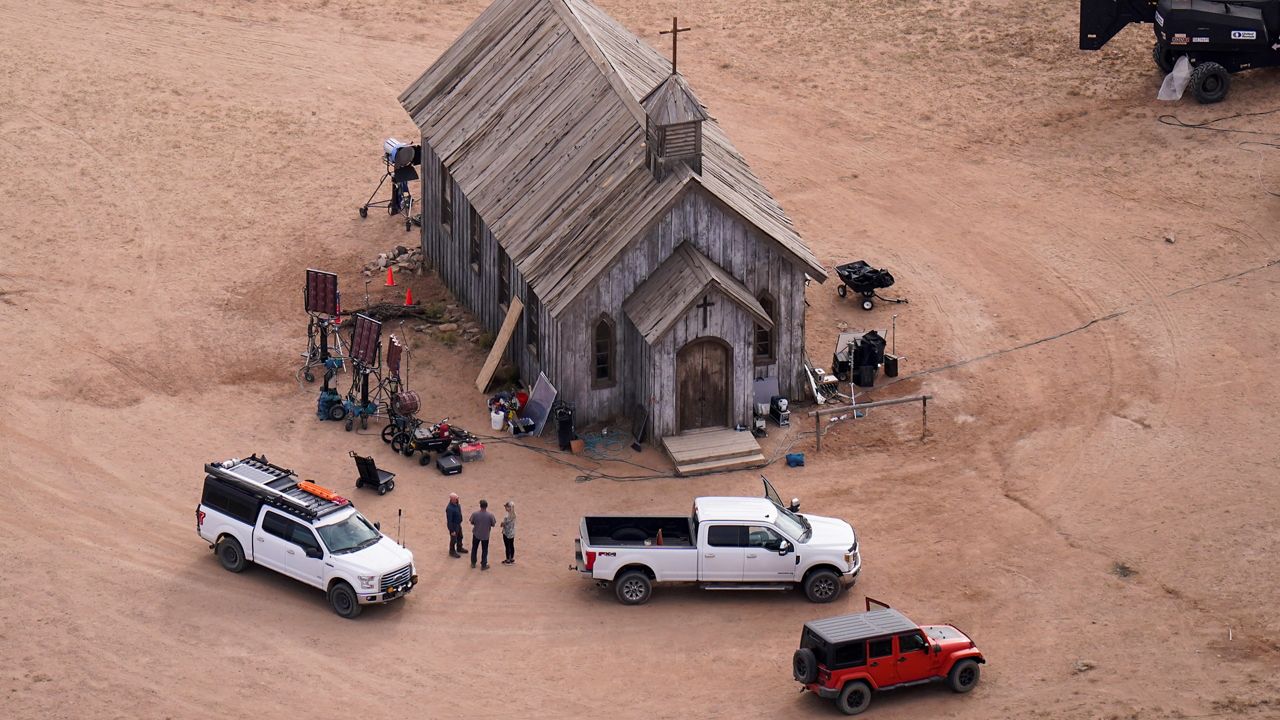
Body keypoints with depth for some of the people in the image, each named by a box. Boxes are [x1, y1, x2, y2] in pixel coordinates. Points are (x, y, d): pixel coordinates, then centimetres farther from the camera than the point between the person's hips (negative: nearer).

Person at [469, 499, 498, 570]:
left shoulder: (474, 514, -19)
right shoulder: (490, 515, -21)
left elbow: (472, 522, -5)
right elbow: (493, 524, -9)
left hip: (476, 534, 1)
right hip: (485, 535, -1)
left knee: (474, 548, 20)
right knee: (484, 550, 14)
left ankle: (473, 563, 31)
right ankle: (483, 565, 22)